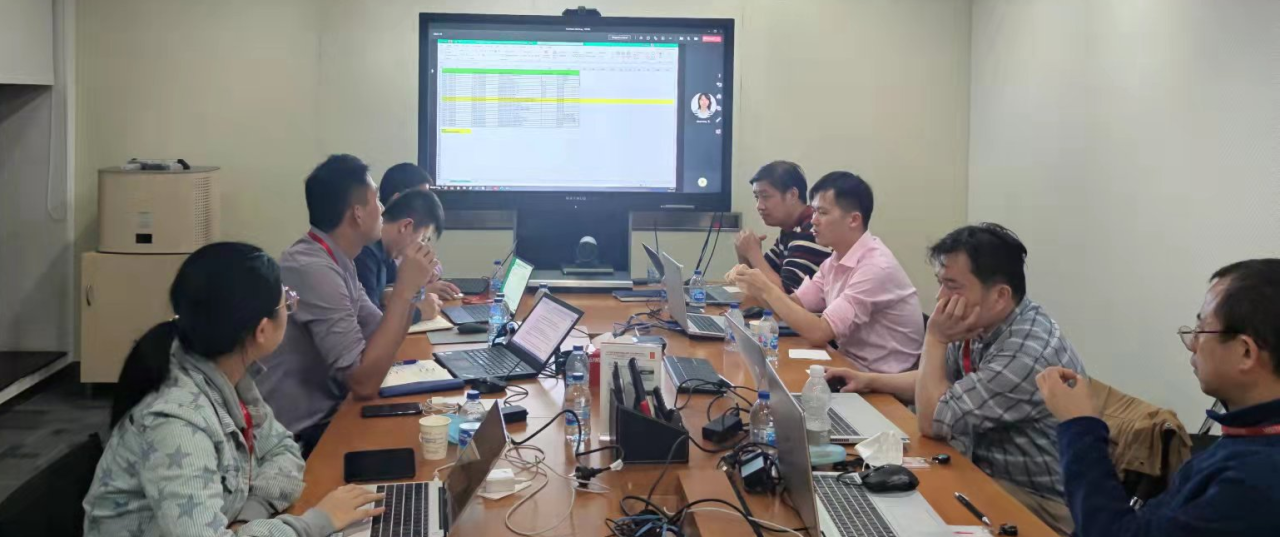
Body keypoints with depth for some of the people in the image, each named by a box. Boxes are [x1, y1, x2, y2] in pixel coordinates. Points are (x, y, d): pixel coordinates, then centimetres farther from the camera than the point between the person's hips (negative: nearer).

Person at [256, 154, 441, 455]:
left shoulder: (336, 261, 7)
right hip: (301, 439, -9)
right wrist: (405, 289, -22)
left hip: (325, 414, 9)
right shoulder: (314, 269, -23)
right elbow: (365, 383, -25)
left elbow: (381, 337, 12)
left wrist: (410, 291, -5)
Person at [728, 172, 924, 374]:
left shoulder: (876, 267, -22)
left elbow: (819, 333, -25)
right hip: (851, 366, 7)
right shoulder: (837, 259, 5)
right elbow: (795, 304, 8)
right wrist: (756, 288, -10)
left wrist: (767, 289, -20)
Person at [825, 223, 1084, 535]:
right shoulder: (980, 325, -2)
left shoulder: (1028, 351, -30)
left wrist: (935, 339, -17)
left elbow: (932, 421, -23)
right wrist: (870, 380, 9)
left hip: (1037, 501, -8)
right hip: (987, 471, 8)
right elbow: (940, 383, 19)